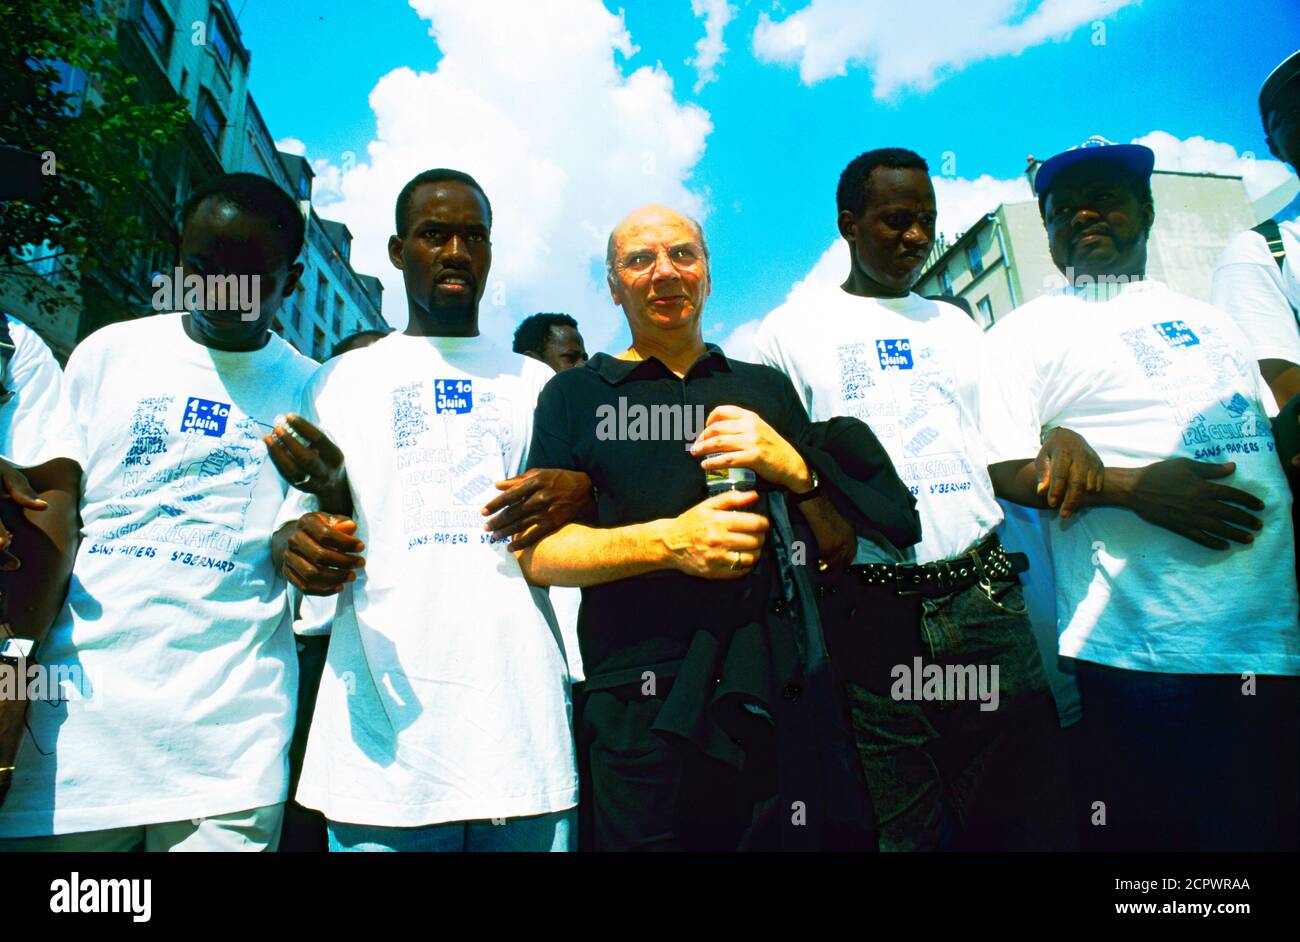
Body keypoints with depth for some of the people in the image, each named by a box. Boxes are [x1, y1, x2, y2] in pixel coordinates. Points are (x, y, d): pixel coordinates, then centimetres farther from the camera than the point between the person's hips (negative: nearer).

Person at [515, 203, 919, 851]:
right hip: (641, 713, -2)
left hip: (784, 697, 3)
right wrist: (668, 541, -18)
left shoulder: (767, 386, 13)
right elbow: (536, 553, -4)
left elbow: (841, 545, 11)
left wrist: (796, 469, -9)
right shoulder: (575, 395, 6)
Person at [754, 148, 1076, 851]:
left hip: (984, 597, 4)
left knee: (1026, 811, 8)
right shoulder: (791, 331, 6)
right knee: (902, 829, 5)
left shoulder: (956, 324, 18)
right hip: (873, 609, -3)